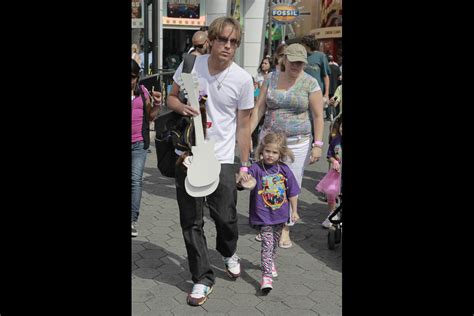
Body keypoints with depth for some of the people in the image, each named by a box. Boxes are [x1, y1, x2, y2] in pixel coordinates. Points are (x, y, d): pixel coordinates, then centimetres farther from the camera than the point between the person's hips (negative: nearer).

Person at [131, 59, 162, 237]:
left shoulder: (142, 91, 5)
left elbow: (150, 116, 11)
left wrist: (157, 104, -6)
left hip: (139, 143, 1)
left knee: (136, 180, -5)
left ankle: (133, 220, -3)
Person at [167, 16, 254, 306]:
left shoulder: (243, 79, -6)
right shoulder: (190, 65, -4)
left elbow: (243, 126, 0)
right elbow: (171, 97, 9)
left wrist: (245, 166, 0)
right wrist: (181, 107, -15)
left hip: (221, 159, -1)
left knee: (226, 217, 4)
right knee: (191, 221, 6)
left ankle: (229, 253, 40)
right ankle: (203, 278, 23)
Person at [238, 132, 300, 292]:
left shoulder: (284, 170, -4)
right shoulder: (256, 168, -13)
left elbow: (292, 192, 5)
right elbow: (246, 176, -29)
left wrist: (294, 211, 8)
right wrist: (243, 178, -53)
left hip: (280, 214, 4)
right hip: (263, 215, -4)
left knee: (275, 242, 21)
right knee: (267, 243, -10)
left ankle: (270, 262, 45)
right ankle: (266, 275, -5)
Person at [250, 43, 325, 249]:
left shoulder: (310, 83, -4)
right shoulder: (271, 79, 4)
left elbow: (318, 116, -4)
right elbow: (258, 109, 4)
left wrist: (318, 145, -10)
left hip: (297, 143, -2)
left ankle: (285, 229, 18)